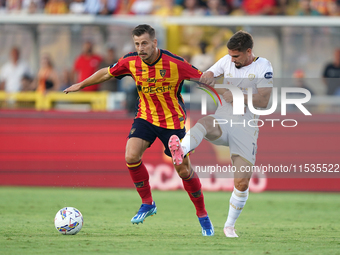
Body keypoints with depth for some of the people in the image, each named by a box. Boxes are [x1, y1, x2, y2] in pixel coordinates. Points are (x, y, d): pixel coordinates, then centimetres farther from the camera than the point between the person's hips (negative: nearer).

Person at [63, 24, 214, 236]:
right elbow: (107, 73, 8)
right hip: (146, 117, 3)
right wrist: (81, 85, 14)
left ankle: (203, 215, 18)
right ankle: (147, 203, 3)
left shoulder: (175, 63, -22)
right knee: (131, 157, -18)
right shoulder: (131, 62, -10)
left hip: (173, 121, -3)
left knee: (184, 171, -2)